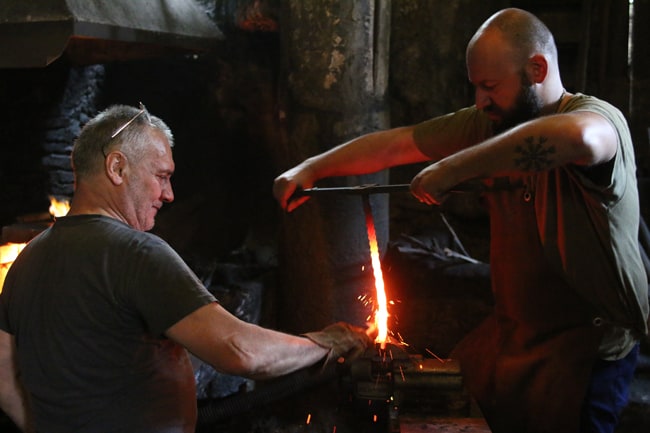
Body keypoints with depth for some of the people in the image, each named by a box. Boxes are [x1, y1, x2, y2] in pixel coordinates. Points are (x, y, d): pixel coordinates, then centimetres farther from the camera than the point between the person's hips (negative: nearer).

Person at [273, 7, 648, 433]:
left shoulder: (599, 117, -20)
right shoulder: (488, 125, 2)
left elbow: (576, 137, -45)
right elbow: (394, 143, 7)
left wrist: (450, 170, -38)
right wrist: (311, 168, 1)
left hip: (590, 350, -6)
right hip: (511, 330, 7)